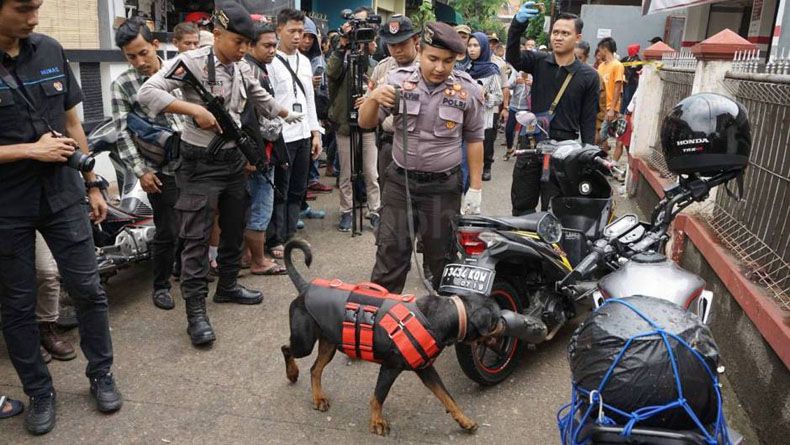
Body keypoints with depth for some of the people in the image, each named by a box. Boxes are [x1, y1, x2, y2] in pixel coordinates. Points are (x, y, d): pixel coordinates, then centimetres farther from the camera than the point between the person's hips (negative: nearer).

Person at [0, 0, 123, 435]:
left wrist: (92, 184, 11)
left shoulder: (50, 51, 1)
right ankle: (39, 392, 27)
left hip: (63, 196, 3)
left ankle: (101, 375, 26)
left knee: (88, 289, 8)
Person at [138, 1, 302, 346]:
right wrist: (195, 109, -30)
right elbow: (147, 93, -24)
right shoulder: (191, 61, -14)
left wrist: (290, 117, 31)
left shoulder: (243, 70, 5)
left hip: (234, 159, 7)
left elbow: (263, 100, 23)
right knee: (196, 237, -5)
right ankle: (195, 311, 2)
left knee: (234, 229, 16)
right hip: (200, 163, -7)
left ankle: (227, 286, 35)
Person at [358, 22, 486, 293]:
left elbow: (474, 140, 3)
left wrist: (475, 188, 1)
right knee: (390, 250, 7)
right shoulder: (399, 80, -4)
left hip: (443, 186, 0)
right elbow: (366, 123, -2)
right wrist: (374, 98, -23)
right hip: (400, 181, 1)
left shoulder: (468, 90, -5)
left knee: (441, 253, 12)